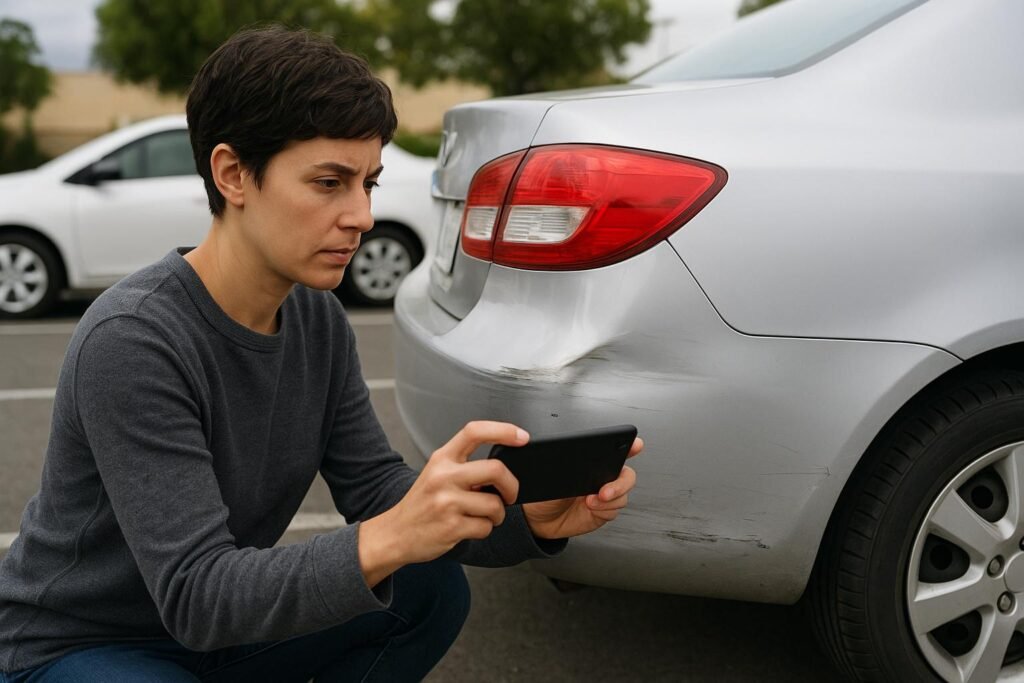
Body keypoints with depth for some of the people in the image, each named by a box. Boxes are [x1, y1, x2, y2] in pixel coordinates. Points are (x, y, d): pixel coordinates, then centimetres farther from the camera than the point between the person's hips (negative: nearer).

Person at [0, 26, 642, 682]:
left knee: (433, 590, -10)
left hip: (224, 621, 6)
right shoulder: (130, 340, -30)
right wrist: (389, 540, -49)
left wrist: (533, 516, -26)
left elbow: (377, 492, -7)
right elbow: (194, 596, -33)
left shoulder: (319, 317, -6)